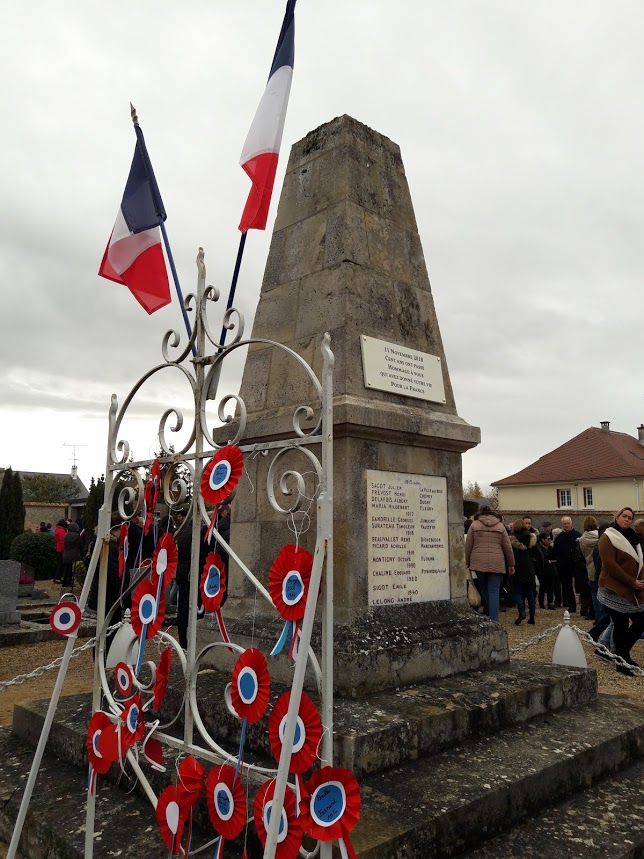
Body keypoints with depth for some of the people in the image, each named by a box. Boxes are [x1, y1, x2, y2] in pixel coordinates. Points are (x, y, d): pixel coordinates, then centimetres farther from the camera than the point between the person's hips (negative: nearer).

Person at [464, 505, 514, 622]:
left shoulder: (474, 525, 7)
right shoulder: (500, 526, 10)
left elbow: (468, 546, 5)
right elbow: (507, 547, 11)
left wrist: (467, 563, 12)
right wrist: (511, 564, 19)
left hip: (479, 562, 0)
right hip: (496, 563, 0)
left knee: (484, 590, 14)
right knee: (494, 591, -1)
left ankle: (488, 615, 21)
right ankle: (494, 620, -8)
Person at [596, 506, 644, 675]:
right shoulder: (608, 537, -9)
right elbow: (610, 565, -17)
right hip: (616, 590, -7)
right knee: (621, 626, -2)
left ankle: (622, 652, 26)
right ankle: (621, 662, 12)